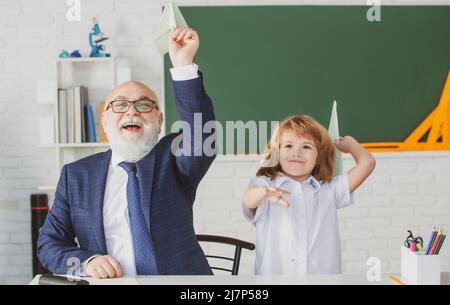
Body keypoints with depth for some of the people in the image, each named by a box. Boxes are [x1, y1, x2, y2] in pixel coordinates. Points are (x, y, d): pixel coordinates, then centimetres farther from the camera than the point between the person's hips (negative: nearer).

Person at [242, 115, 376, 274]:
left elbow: (366, 162, 10)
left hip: (323, 269, 2)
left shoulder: (328, 190, 14)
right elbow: (248, 200, -15)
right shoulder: (264, 183, 6)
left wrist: (348, 143, 29)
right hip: (273, 271, -2)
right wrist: (262, 193, -38)